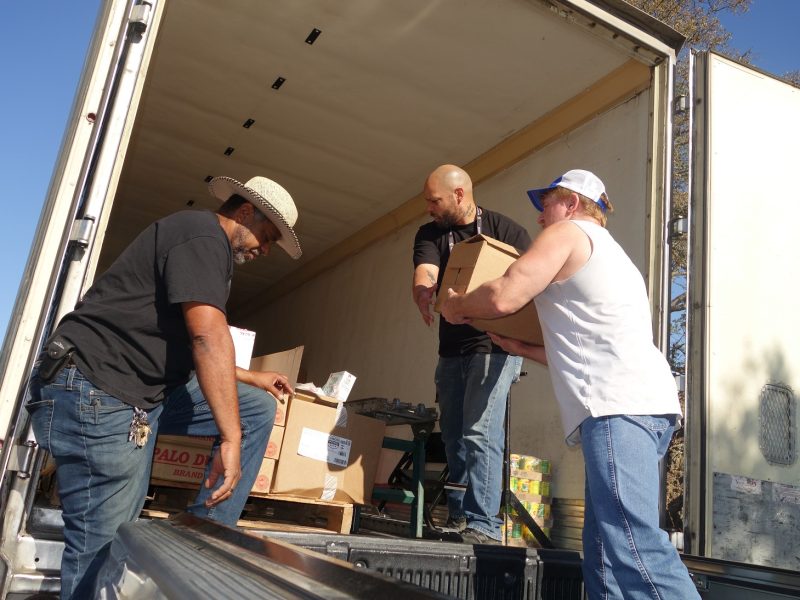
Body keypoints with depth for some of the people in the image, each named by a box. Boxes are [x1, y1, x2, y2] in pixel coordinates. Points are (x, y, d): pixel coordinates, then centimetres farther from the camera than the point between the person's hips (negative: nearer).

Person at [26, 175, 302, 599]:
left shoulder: (211, 252, 21)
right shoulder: (203, 232, -12)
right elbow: (209, 336, -24)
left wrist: (252, 379, 28)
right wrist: (231, 439, -25)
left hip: (148, 391, 11)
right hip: (96, 392, -11)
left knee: (259, 408, 9)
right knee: (106, 549, -9)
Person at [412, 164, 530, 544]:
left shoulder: (507, 231, -4)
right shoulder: (430, 235, 7)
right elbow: (424, 274, -11)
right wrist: (423, 295, -35)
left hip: (495, 345, -5)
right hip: (452, 349, 6)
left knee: (479, 432, -15)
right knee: (453, 437, 9)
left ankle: (483, 526, -9)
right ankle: (457, 520, 19)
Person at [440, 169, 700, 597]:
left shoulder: (568, 232, 6)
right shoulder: (609, 253, 34)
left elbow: (504, 296, -8)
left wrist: (456, 306, 12)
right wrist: (520, 348, 36)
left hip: (618, 405, -10)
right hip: (641, 402, 10)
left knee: (632, 544, -20)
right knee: (605, 550, 7)